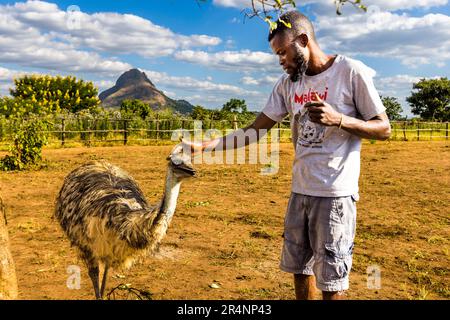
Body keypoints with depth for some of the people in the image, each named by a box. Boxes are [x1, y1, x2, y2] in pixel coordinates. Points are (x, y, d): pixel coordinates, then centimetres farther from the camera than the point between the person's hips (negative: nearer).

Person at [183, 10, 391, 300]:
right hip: (299, 191, 6)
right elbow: (255, 131, 5)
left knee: (331, 280, 5)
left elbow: (384, 129, -5)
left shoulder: (351, 72, -9)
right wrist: (203, 147, -3)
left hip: (335, 194, -5)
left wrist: (338, 119, -23)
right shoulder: (288, 83, 6)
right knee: (299, 268, 18)